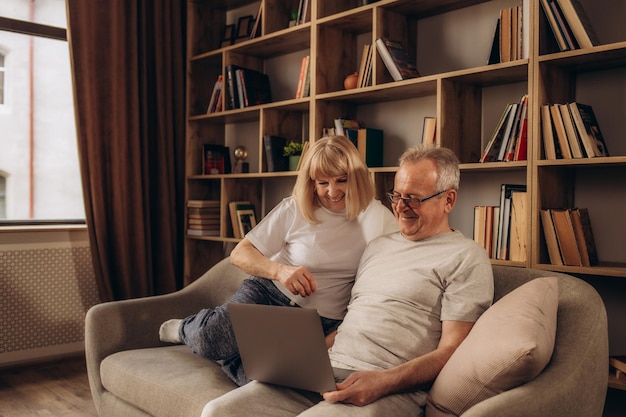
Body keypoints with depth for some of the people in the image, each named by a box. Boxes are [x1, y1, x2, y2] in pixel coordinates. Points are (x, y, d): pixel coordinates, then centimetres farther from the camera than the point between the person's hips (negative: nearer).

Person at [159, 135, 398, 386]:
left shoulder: (377, 217, -1)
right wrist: (279, 270, -22)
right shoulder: (294, 209, -2)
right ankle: (188, 328, 8)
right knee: (210, 337, -29)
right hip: (269, 292, 1)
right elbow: (240, 254, -1)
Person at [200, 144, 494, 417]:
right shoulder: (377, 246, 22)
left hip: (392, 389, -6)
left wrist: (383, 381, -20)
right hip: (325, 372, 6)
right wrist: (306, 357, 6)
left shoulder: (465, 257, 0)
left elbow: (451, 351, -7)